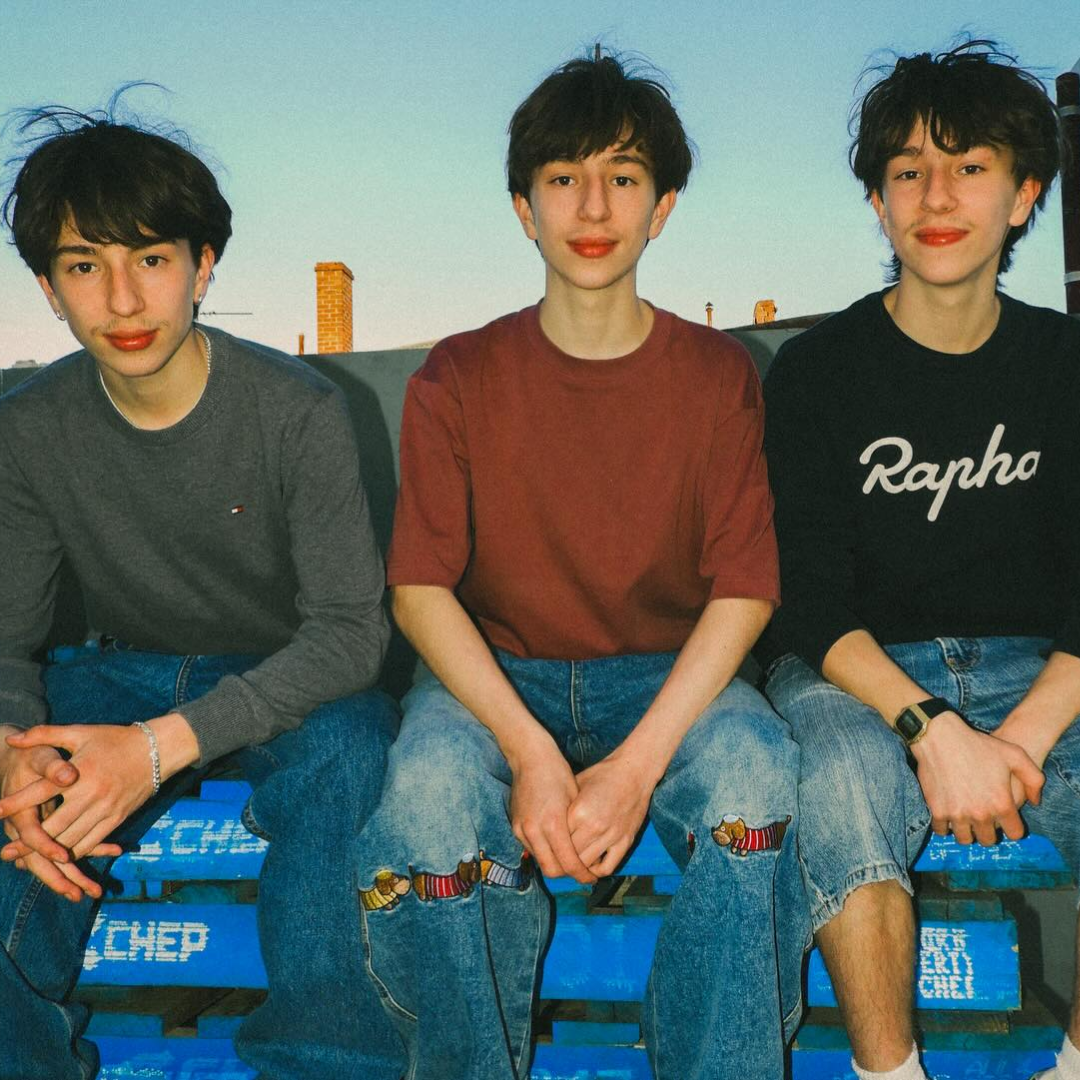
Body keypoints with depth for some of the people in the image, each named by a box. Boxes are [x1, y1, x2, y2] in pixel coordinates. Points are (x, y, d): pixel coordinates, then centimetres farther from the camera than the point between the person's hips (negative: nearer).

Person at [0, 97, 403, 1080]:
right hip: (126, 673, 3)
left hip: (288, 684, -2)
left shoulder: (298, 412, -18)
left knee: (347, 744, -36)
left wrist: (164, 745, -35)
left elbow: (352, 627, -22)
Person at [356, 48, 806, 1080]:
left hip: (665, 676, 0)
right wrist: (528, 747, -22)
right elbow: (420, 586, -6)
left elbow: (743, 588, -6)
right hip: (495, 675, 0)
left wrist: (638, 763, -21)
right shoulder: (458, 379, 0)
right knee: (428, 785, -32)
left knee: (753, 770, -32)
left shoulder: (717, 375, 1)